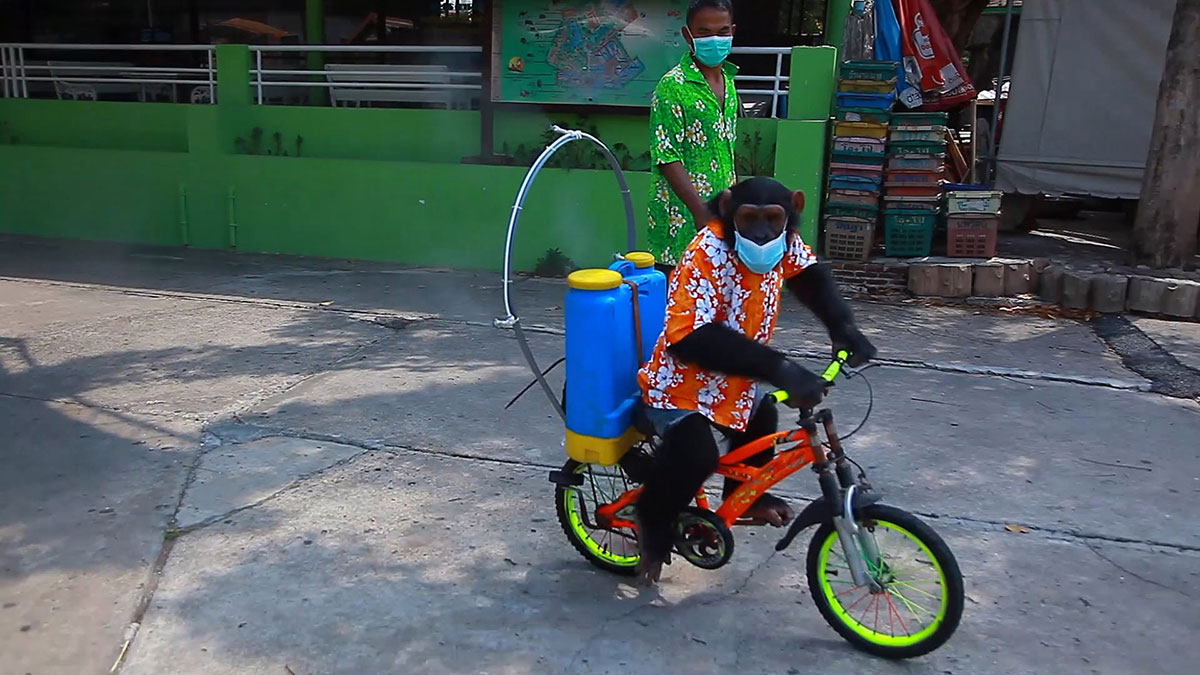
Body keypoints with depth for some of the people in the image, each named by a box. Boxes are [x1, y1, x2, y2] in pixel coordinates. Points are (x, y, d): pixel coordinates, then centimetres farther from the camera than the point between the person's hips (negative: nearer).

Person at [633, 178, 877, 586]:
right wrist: (780, 369, -46)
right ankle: (653, 520, 2)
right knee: (694, 456, -29)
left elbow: (811, 275, 11)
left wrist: (843, 326, -8)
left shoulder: (783, 245, -9)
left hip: (735, 384, 9)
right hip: (682, 386, -8)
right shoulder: (706, 255, -31)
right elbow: (692, 339, -41)